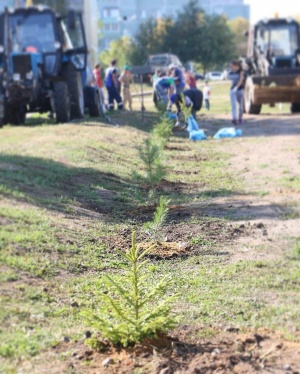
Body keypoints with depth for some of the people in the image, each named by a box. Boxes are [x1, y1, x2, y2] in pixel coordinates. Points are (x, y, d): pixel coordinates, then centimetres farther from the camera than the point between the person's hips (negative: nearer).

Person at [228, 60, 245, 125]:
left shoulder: (240, 72, -7)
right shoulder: (230, 73, 7)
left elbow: (241, 80, -20)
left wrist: (236, 87, -33)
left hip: (240, 89, -3)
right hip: (232, 90, 3)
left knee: (240, 105, 8)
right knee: (233, 105, -14)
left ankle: (240, 118, 25)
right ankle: (234, 118, -25)